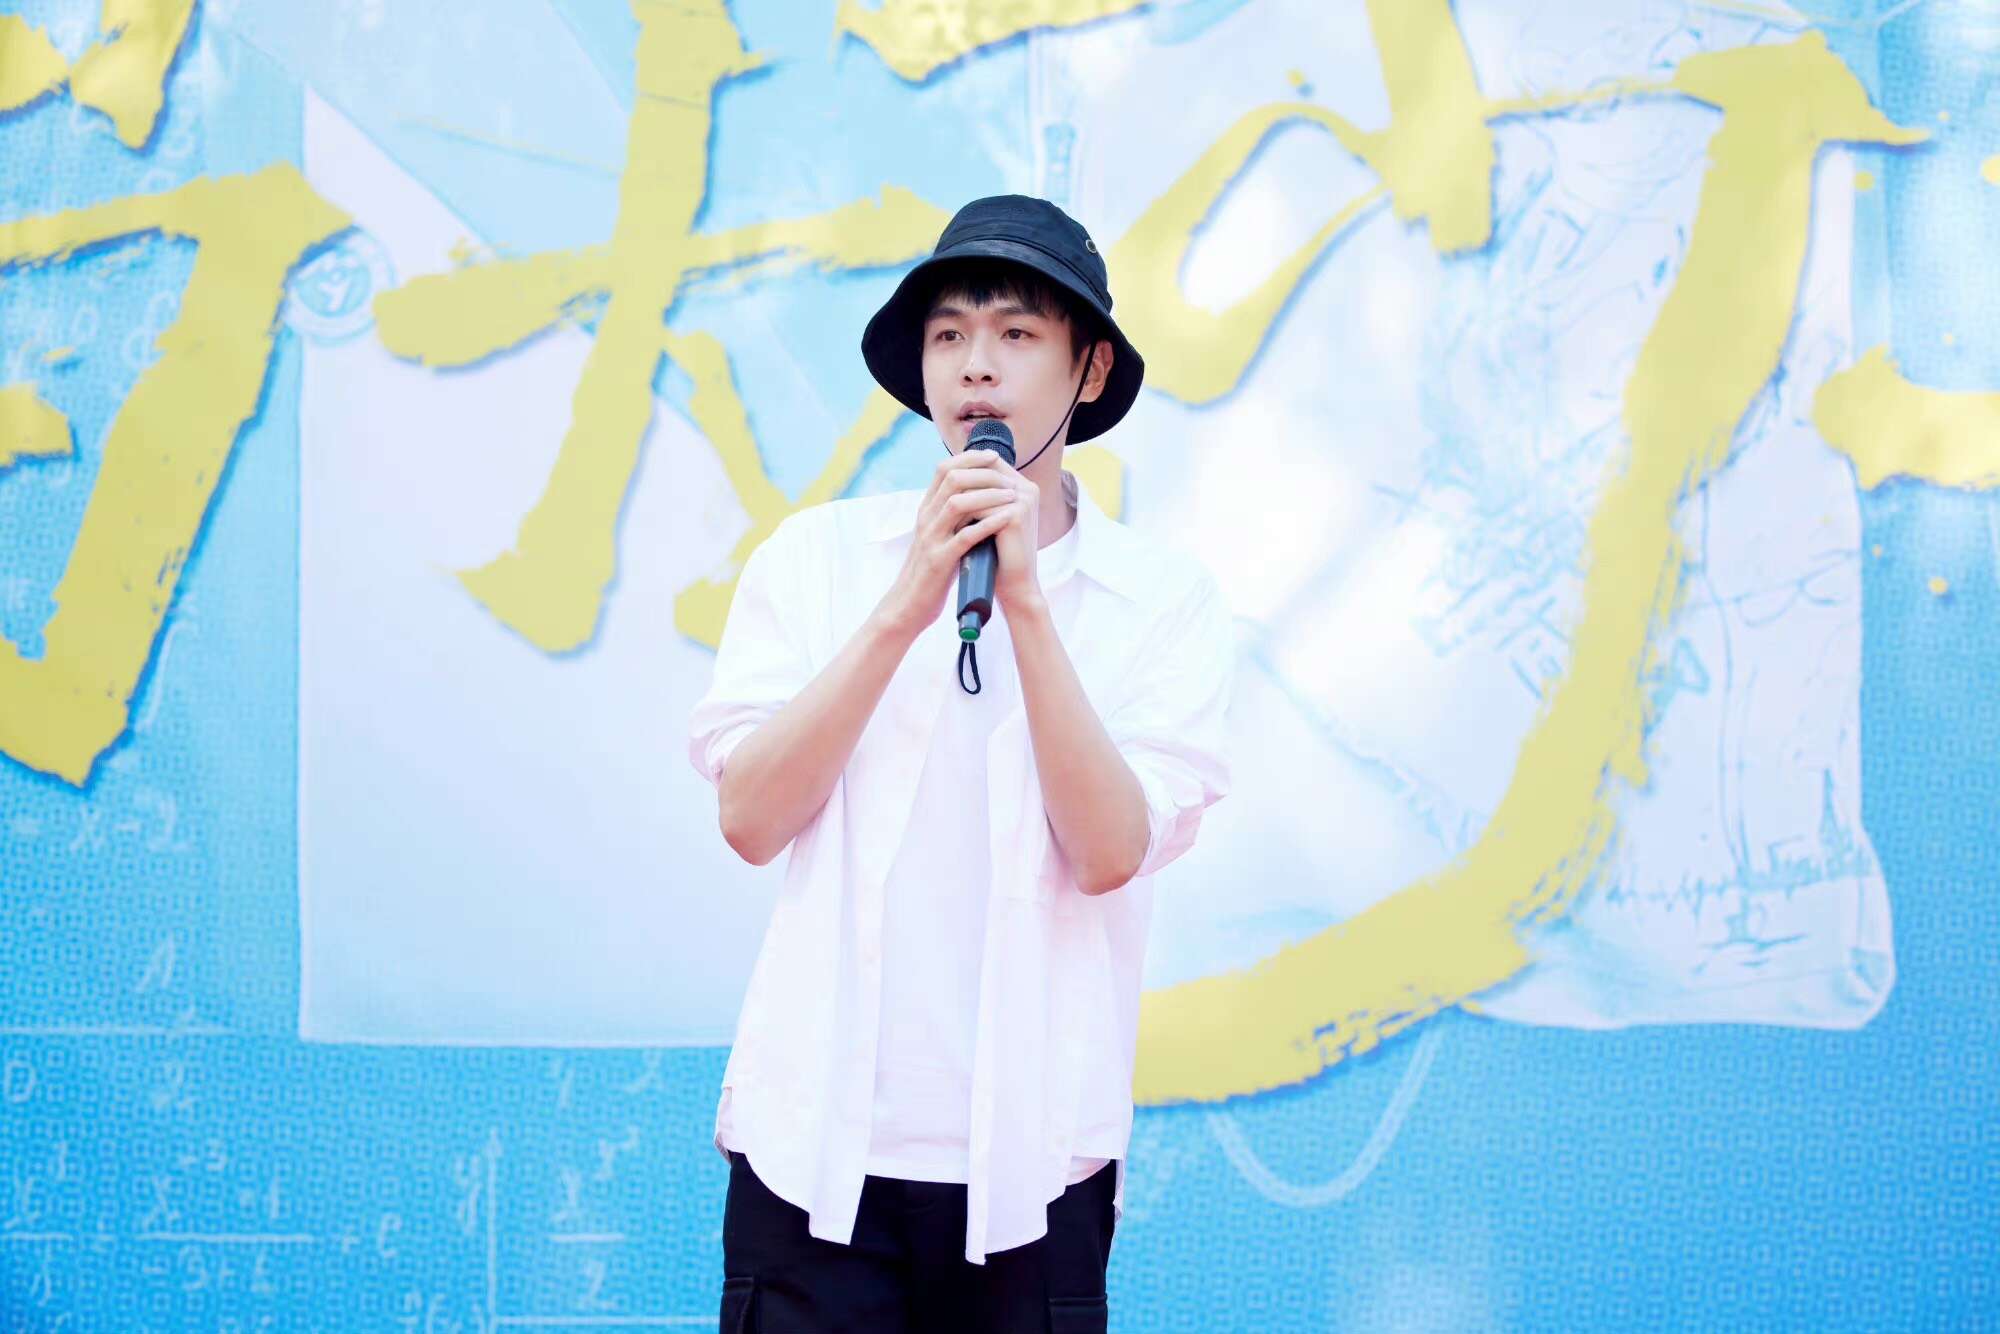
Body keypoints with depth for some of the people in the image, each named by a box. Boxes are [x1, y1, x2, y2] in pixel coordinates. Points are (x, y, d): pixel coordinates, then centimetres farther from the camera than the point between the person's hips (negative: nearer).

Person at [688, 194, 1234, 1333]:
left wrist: (1026, 600, -19)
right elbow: (751, 819, -7)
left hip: (1033, 1158, 0)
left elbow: (1110, 852, -12)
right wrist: (905, 608, -15)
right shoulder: (819, 555, 2)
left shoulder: (1167, 598, 0)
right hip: (817, 1144, 0)